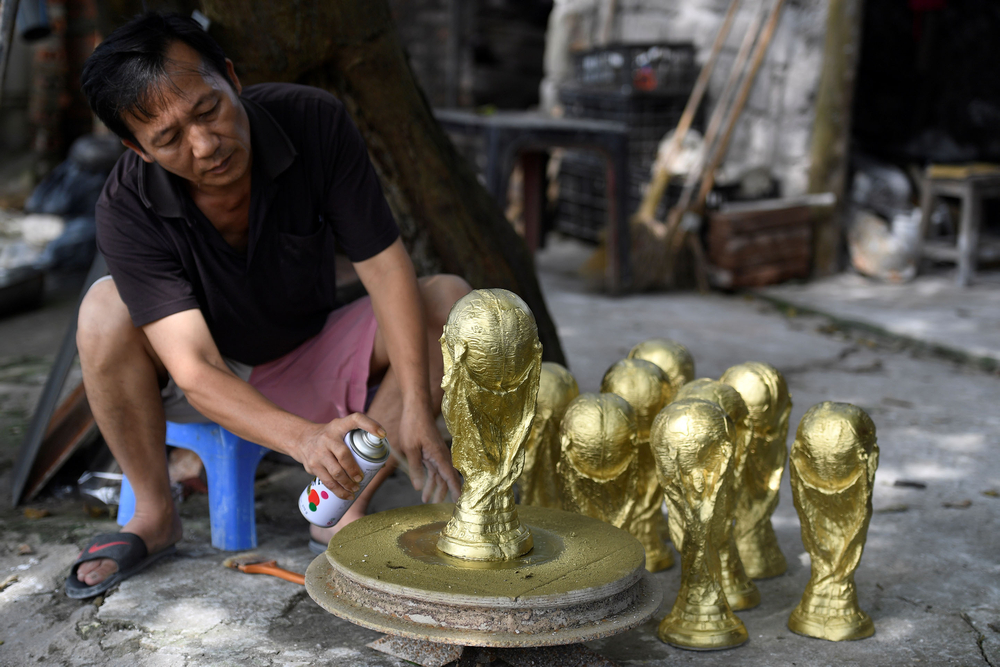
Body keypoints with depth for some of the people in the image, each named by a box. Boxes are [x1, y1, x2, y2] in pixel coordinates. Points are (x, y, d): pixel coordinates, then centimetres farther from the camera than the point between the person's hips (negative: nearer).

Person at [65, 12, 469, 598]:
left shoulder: (315, 122, -25)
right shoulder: (128, 209, -29)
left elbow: (386, 269, -22)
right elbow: (196, 372, -35)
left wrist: (417, 409, -33)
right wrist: (305, 438, -52)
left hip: (312, 363, 2)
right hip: (210, 388, -1)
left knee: (450, 299, -21)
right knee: (106, 307, -31)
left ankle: (347, 512, -15)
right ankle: (154, 515, -9)